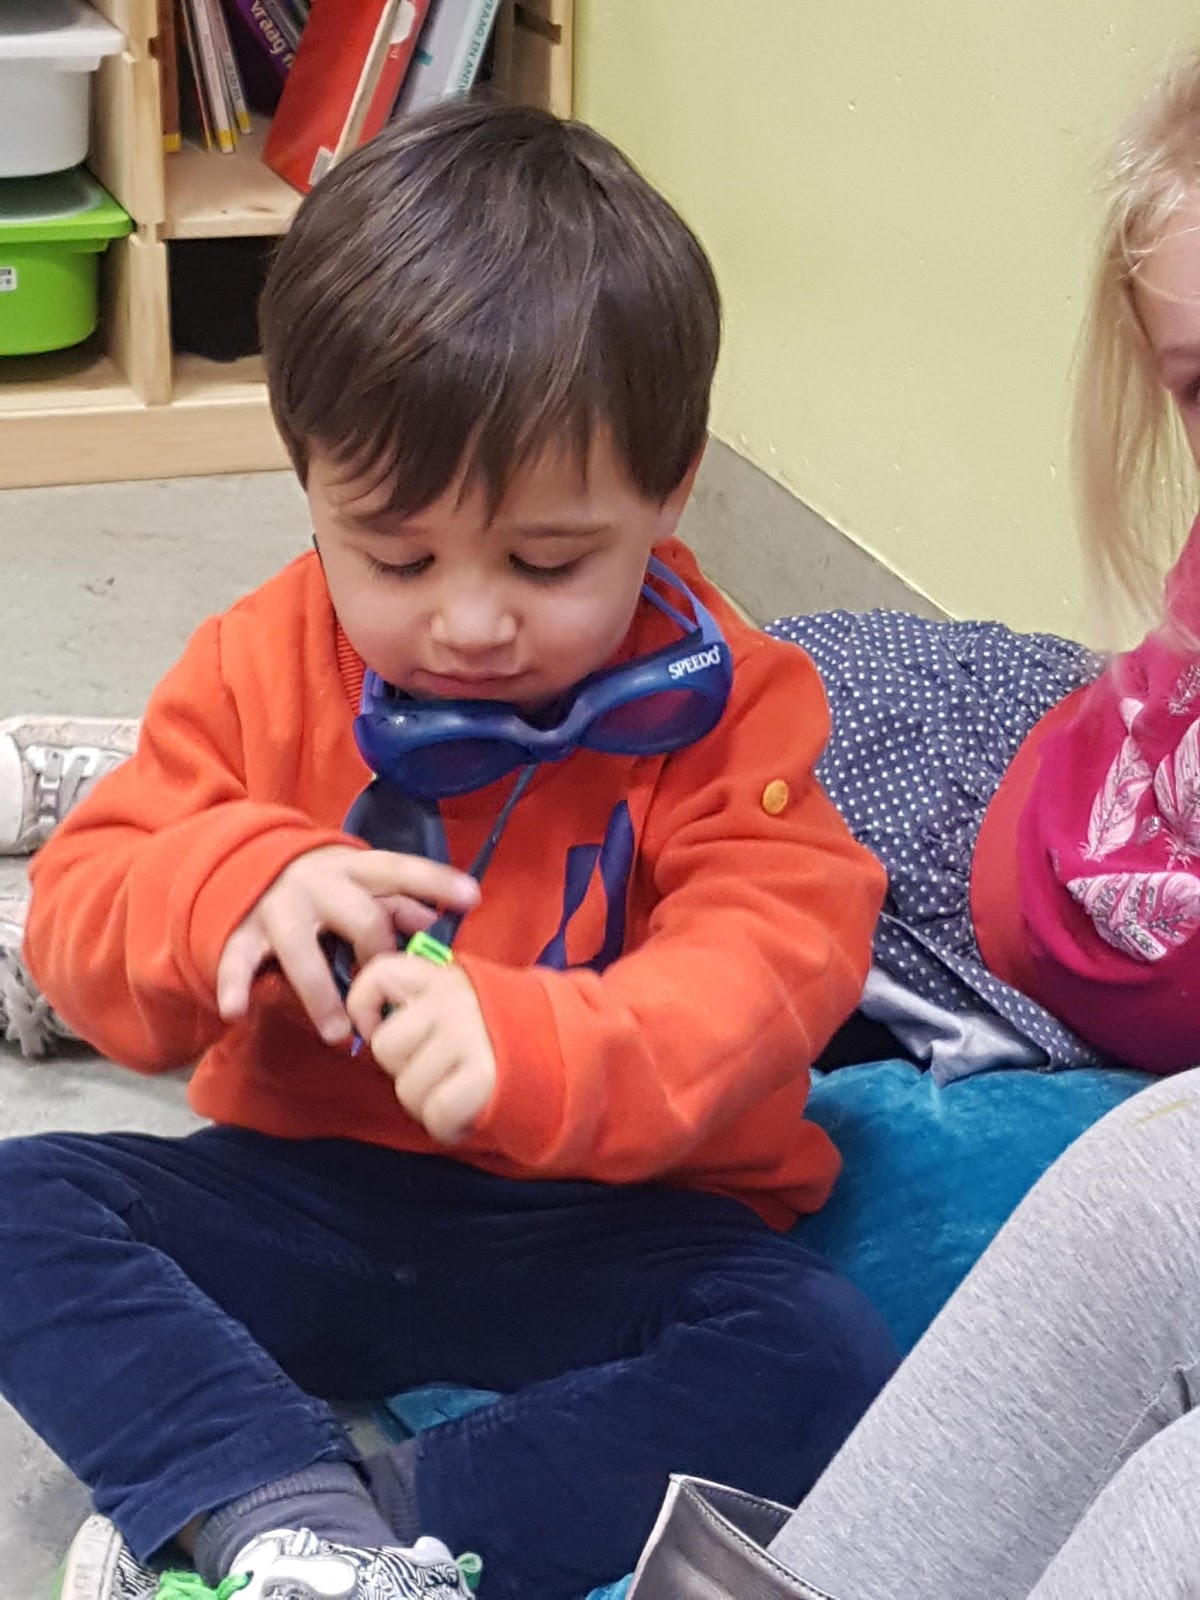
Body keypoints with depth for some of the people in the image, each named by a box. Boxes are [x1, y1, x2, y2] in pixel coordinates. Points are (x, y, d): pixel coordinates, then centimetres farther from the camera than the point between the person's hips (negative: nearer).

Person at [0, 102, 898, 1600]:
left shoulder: (725, 705, -8)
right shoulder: (260, 668, -1)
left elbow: (767, 964, -21)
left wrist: (535, 1051, -42)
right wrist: (231, 885, -26)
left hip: (610, 1222, -2)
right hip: (303, 1198, 3)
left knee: (821, 1367, -29)